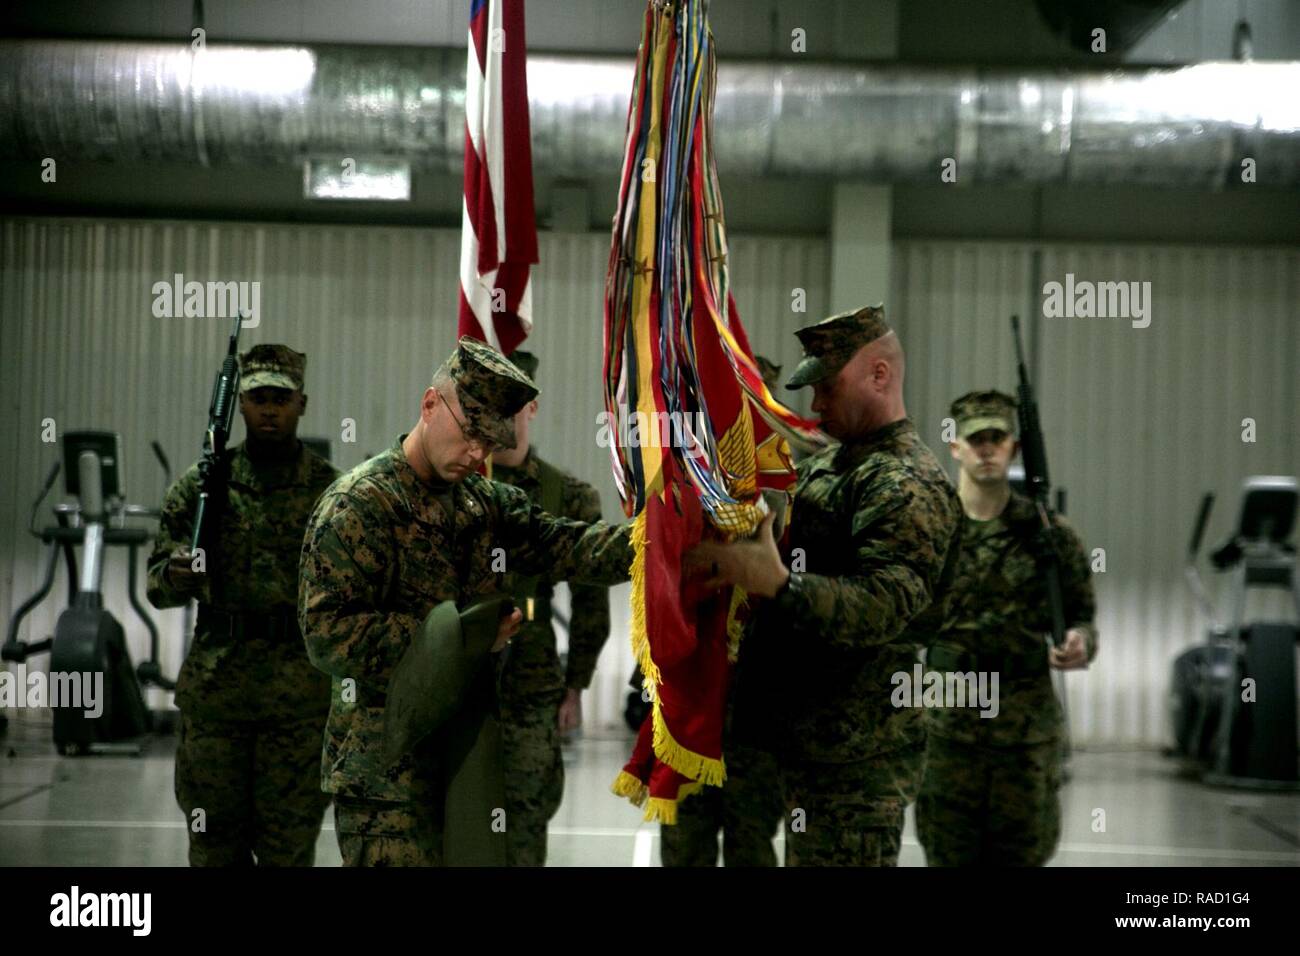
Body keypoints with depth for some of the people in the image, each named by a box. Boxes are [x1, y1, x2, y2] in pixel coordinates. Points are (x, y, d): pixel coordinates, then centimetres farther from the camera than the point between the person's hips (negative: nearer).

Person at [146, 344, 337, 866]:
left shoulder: (331, 489, 2)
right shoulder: (201, 484, 5)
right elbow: (157, 588, 6)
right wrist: (175, 575, -17)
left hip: (300, 698, -2)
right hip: (214, 688, 2)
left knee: (288, 848, 2)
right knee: (215, 844, 8)